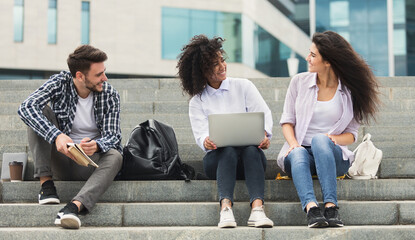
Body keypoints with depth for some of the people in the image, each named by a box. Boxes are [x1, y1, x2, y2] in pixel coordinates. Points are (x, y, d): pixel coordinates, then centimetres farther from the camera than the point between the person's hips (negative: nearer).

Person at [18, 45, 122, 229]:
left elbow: (113, 137, -10)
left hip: (89, 163, 0)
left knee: (114, 157, -33)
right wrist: (57, 135, -42)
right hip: (60, 160, 0)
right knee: (41, 112, -19)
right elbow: (26, 107, -25)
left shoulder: (110, 95, -6)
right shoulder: (60, 83, -10)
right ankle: (45, 182, -26)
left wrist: (96, 145, -36)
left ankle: (74, 206, -55)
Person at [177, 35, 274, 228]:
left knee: (251, 149, -34)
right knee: (228, 150, -34)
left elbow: (264, 114, 2)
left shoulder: (243, 86, 13)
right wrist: (206, 141, -28)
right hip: (218, 158, 0)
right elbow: (201, 133, -2)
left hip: (250, 155, 0)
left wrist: (263, 134, -21)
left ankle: (257, 209, -52)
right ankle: (225, 208, -53)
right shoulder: (197, 101, 12)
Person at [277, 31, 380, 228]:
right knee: (298, 154, -35)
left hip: (333, 154, -1)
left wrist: (333, 138, -16)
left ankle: (331, 206, -48)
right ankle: (311, 208, -57)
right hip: (300, 149, 1)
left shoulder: (350, 92, 4)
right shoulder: (299, 82, 9)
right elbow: (287, 121, 9)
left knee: (320, 139, -36)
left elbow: (352, 133, 7)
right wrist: (294, 143, -11)